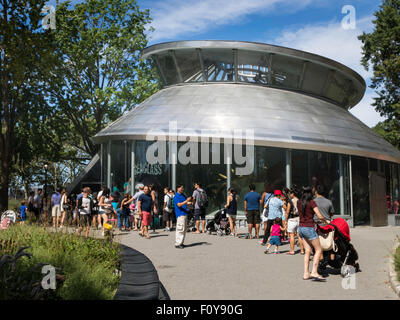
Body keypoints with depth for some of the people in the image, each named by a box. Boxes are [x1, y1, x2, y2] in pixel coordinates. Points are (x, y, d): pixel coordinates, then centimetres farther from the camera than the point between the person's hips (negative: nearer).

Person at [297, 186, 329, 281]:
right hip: (309, 228, -7)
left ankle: (306, 273, 9)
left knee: (308, 251, 12)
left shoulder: (299, 203, 7)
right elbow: (320, 217, -14)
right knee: (318, 250, 2)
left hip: (301, 228, 7)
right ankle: (314, 272, -8)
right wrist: (325, 221, 7)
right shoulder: (312, 202, -12)